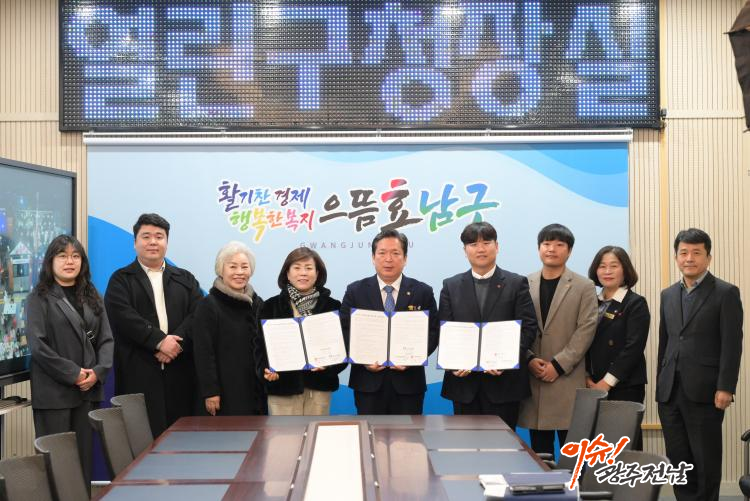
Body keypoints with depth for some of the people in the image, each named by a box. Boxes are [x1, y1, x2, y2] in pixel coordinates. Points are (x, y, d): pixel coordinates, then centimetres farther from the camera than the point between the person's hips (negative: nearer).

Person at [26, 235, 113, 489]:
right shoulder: (39, 298, -1)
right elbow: (37, 345, -11)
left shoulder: (92, 296, 13)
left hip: (88, 390, 4)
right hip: (53, 392, -4)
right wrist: (72, 374, -15)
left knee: (84, 457, 7)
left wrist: (98, 372, -9)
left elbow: (106, 339, 8)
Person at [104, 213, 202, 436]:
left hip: (179, 373, 3)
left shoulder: (185, 279, 17)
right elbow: (124, 317, -9)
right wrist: (159, 340, -17)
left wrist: (177, 343, -13)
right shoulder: (121, 280, 8)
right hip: (138, 373, -3)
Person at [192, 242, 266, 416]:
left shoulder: (257, 304, 13)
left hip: (257, 390, 6)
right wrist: (210, 392, -15)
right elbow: (203, 353, -10)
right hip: (227, 392, -6)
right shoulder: (208, 305, -6)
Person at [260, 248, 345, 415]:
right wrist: (266, 370, -18)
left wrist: (328, 365, -18)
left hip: (319, 385, 1)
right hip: (283, 385, -1)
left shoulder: (332, 306, 6)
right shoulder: (272, 306, 4)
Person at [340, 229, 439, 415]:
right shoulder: (355, 291, 4)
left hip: (408, 382, 0)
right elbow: (344, 332, 3)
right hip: (368, 383, 0)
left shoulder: (423, 292, 3)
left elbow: (433, 333, 2)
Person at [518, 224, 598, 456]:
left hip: (568, 380, -2)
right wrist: (529, 359, -7)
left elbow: (585, 331, -5)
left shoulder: (584, 287, 3)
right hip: (532, 379, 3)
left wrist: (558, 364, -12)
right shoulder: (525, 285, 10)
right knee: (539, 449, 8)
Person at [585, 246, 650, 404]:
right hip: (592, 386, 4)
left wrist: (606, 382, -14)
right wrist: (586, 376, -4)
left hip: (625, 388, -4)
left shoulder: (636, 304, -3)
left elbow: (633, 347, -11)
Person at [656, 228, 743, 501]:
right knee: (678, 460, 8)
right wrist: (660, 385, 14)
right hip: (670, 392, 5)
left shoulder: (726, 293, -2)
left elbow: (732, 344, -8)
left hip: (704, 392, -5)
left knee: (706, 462, 3)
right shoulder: (668, 294, 15)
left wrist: (725, 388, -14)